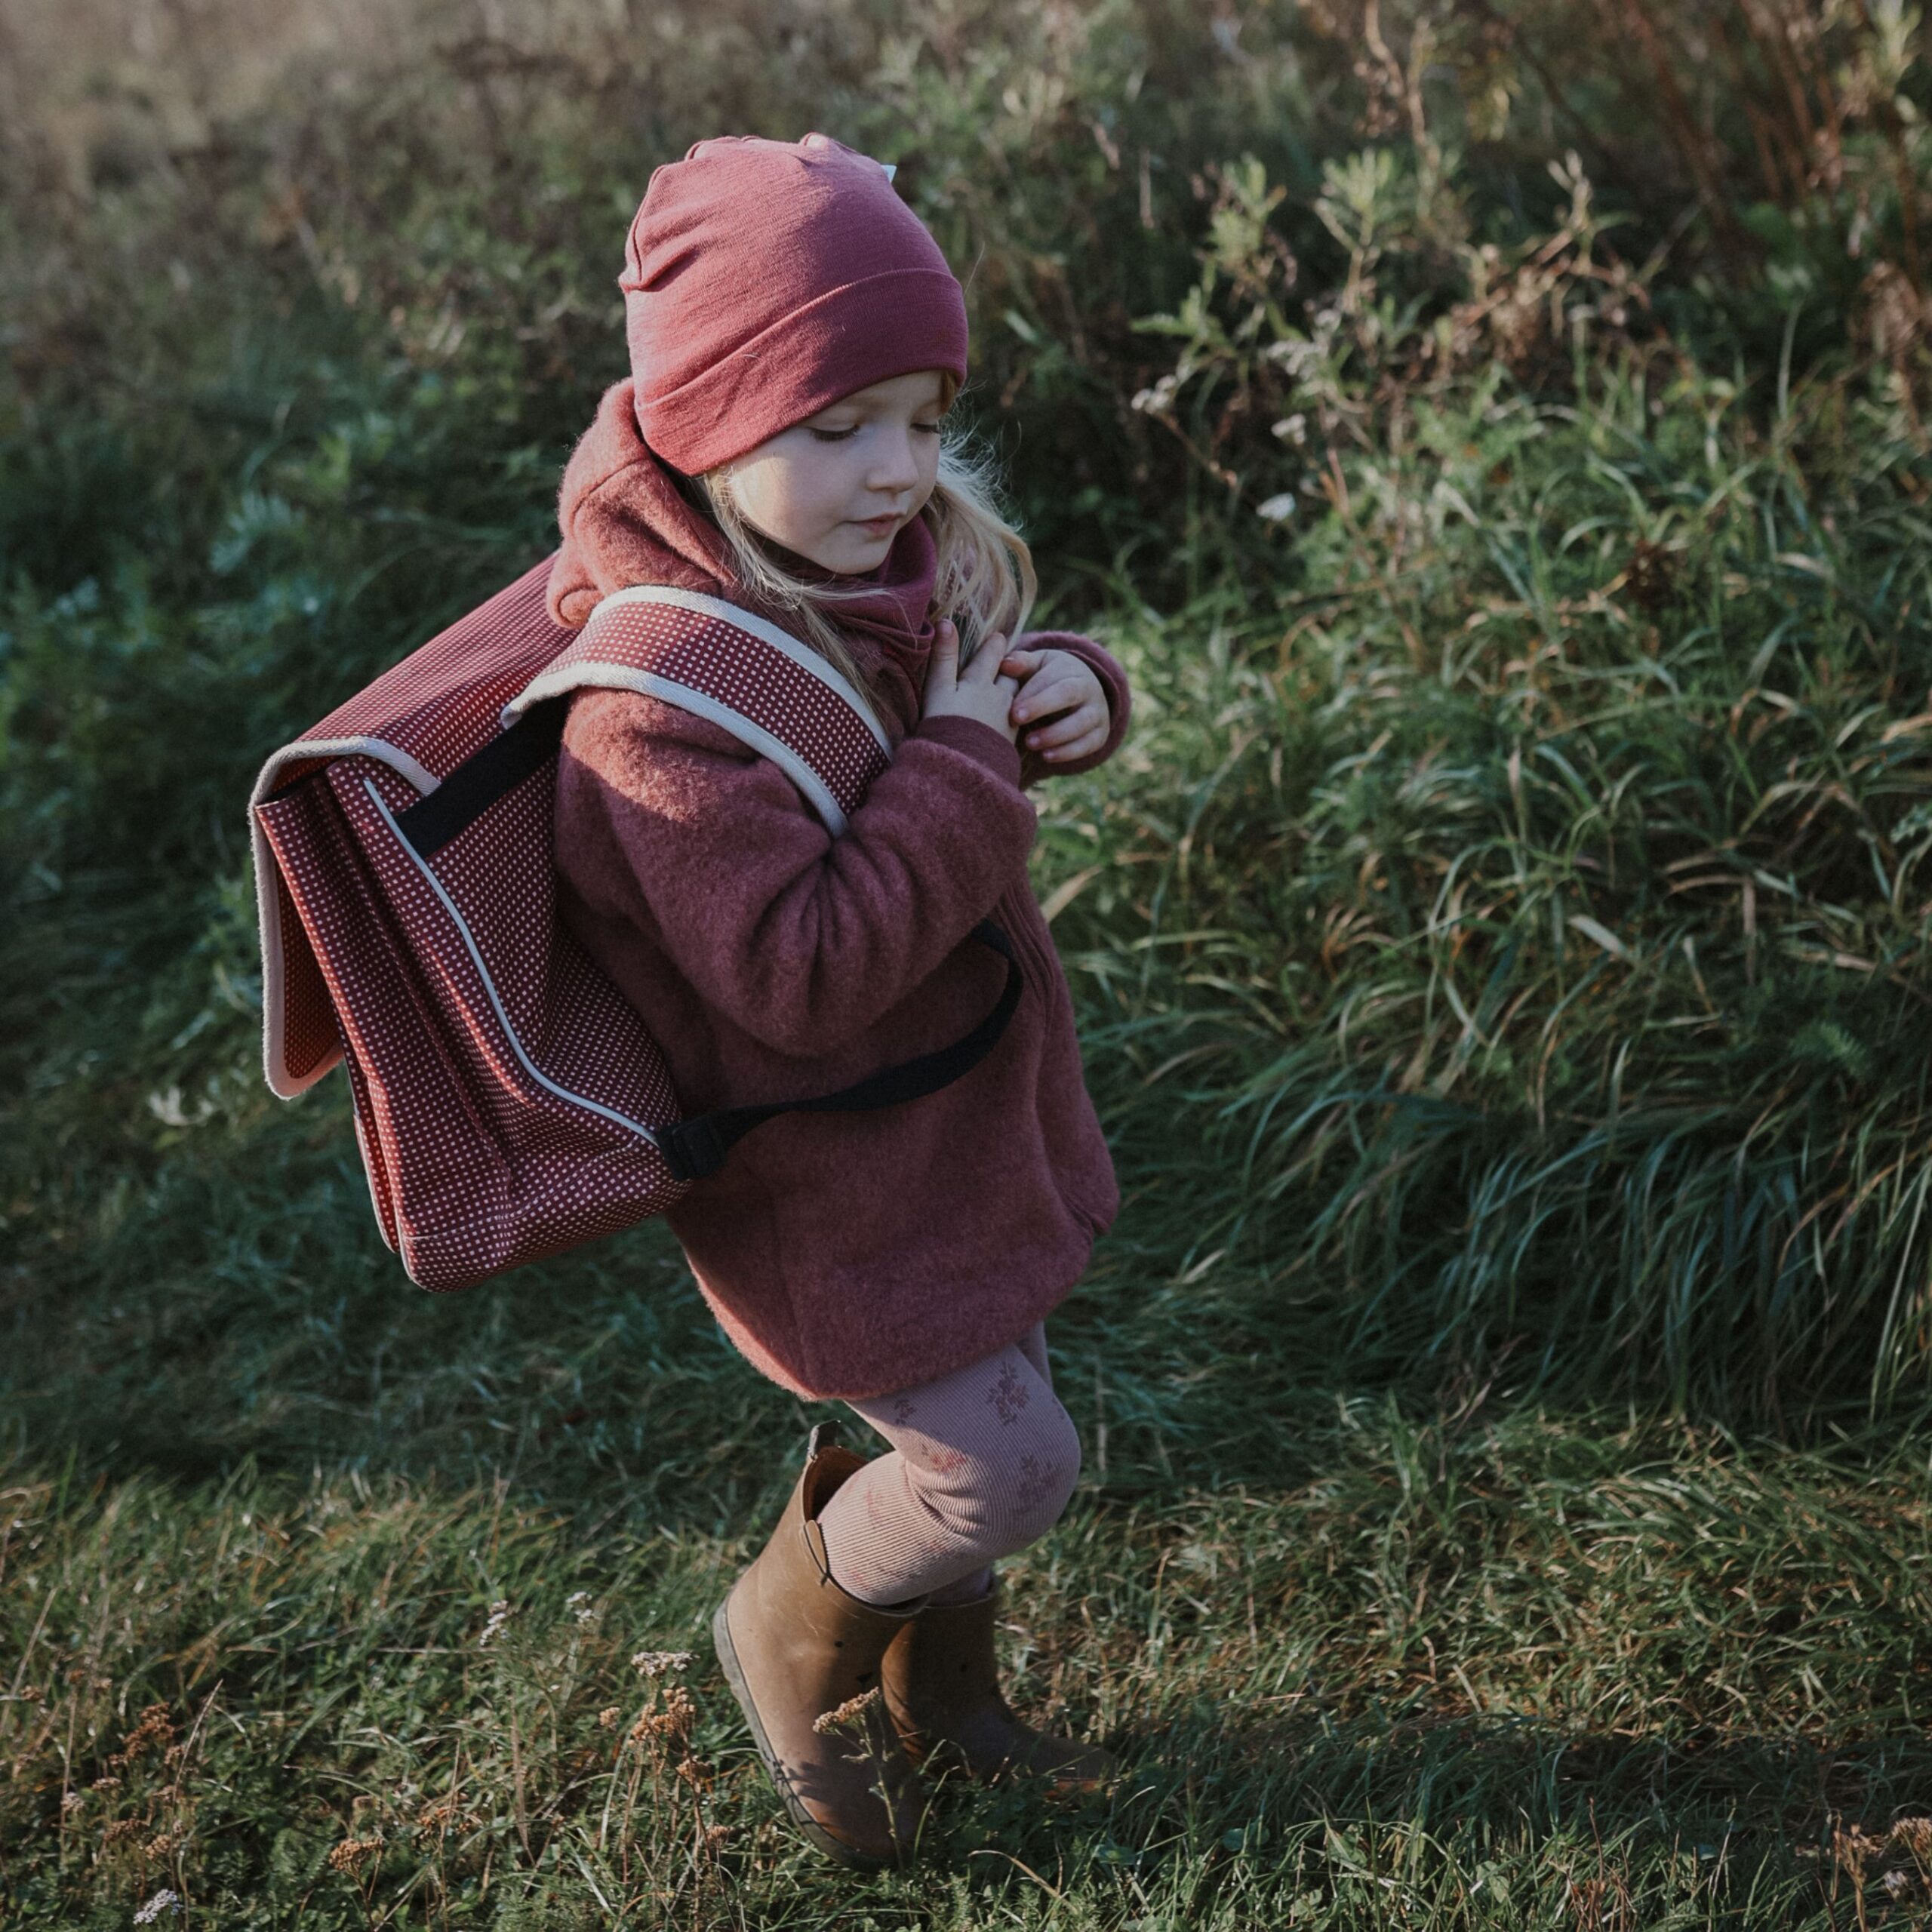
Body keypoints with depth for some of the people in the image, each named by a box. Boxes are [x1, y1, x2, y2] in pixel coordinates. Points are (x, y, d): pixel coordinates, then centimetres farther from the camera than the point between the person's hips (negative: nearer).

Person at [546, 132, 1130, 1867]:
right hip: (829, 1178, -8)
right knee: (1005, 1466, -1)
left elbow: (985, 688, 14)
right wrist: (962, 763, -30)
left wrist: (1066, 689, -10)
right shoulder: (663, 697, -31)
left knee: (976, 1421, 23)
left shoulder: (888, 568, -5)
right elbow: (802, 974, -34)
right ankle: (790, 1632, 31)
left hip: (948, 1119, 8)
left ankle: (939, 1705, 49)